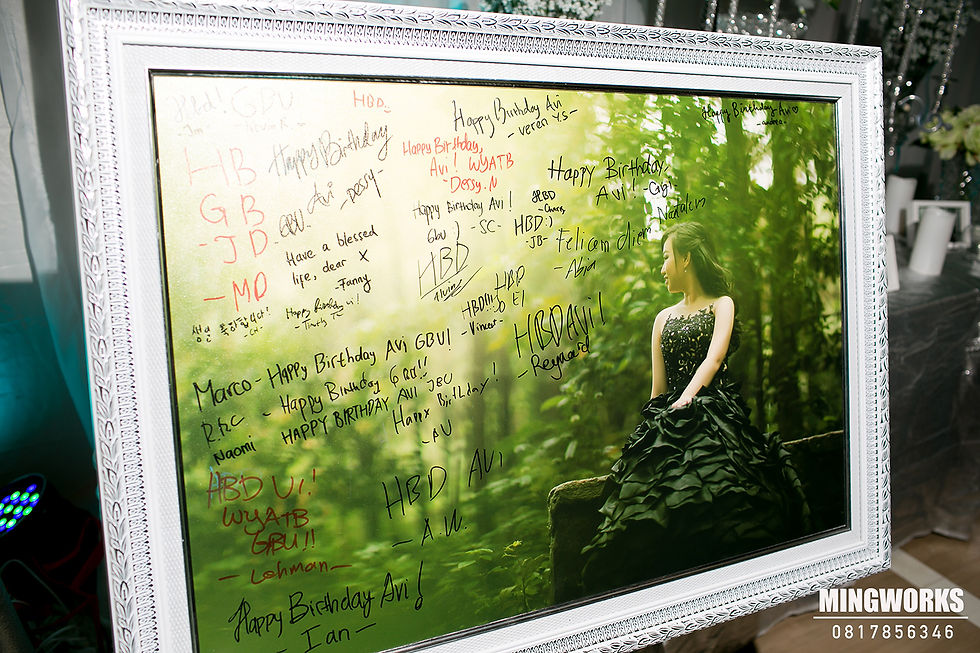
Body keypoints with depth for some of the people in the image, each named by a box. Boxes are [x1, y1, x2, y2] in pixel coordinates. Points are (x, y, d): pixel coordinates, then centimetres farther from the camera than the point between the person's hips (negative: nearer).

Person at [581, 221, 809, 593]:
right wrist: (654, 430, 9)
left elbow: (714, 360, -6)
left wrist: (684, 402, -20)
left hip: (714, 416, -3)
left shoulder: (721, 305, 13)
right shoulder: (664, 318, 24)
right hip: (669, 420, 4)